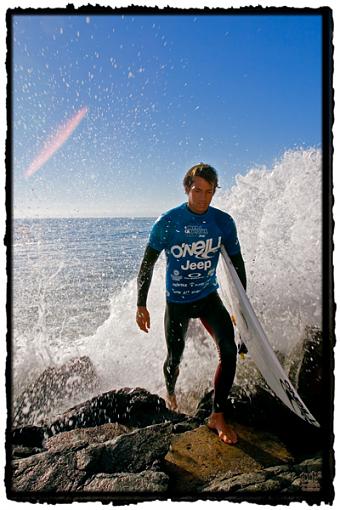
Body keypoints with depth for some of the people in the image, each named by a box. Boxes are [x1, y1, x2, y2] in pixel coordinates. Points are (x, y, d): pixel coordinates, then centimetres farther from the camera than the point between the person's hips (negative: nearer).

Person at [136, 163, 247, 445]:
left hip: (209, 296, 2)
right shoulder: (168, 222, -14)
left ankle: (218, 416, 3)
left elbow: (237, 263, 4)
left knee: (229, 350, -15)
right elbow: (148, 264, -6)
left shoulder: (224, 222, -7)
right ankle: (170, 393, 45)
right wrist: (141, 305, -8)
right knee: (175, 359, 9)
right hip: (177, 300, -2)